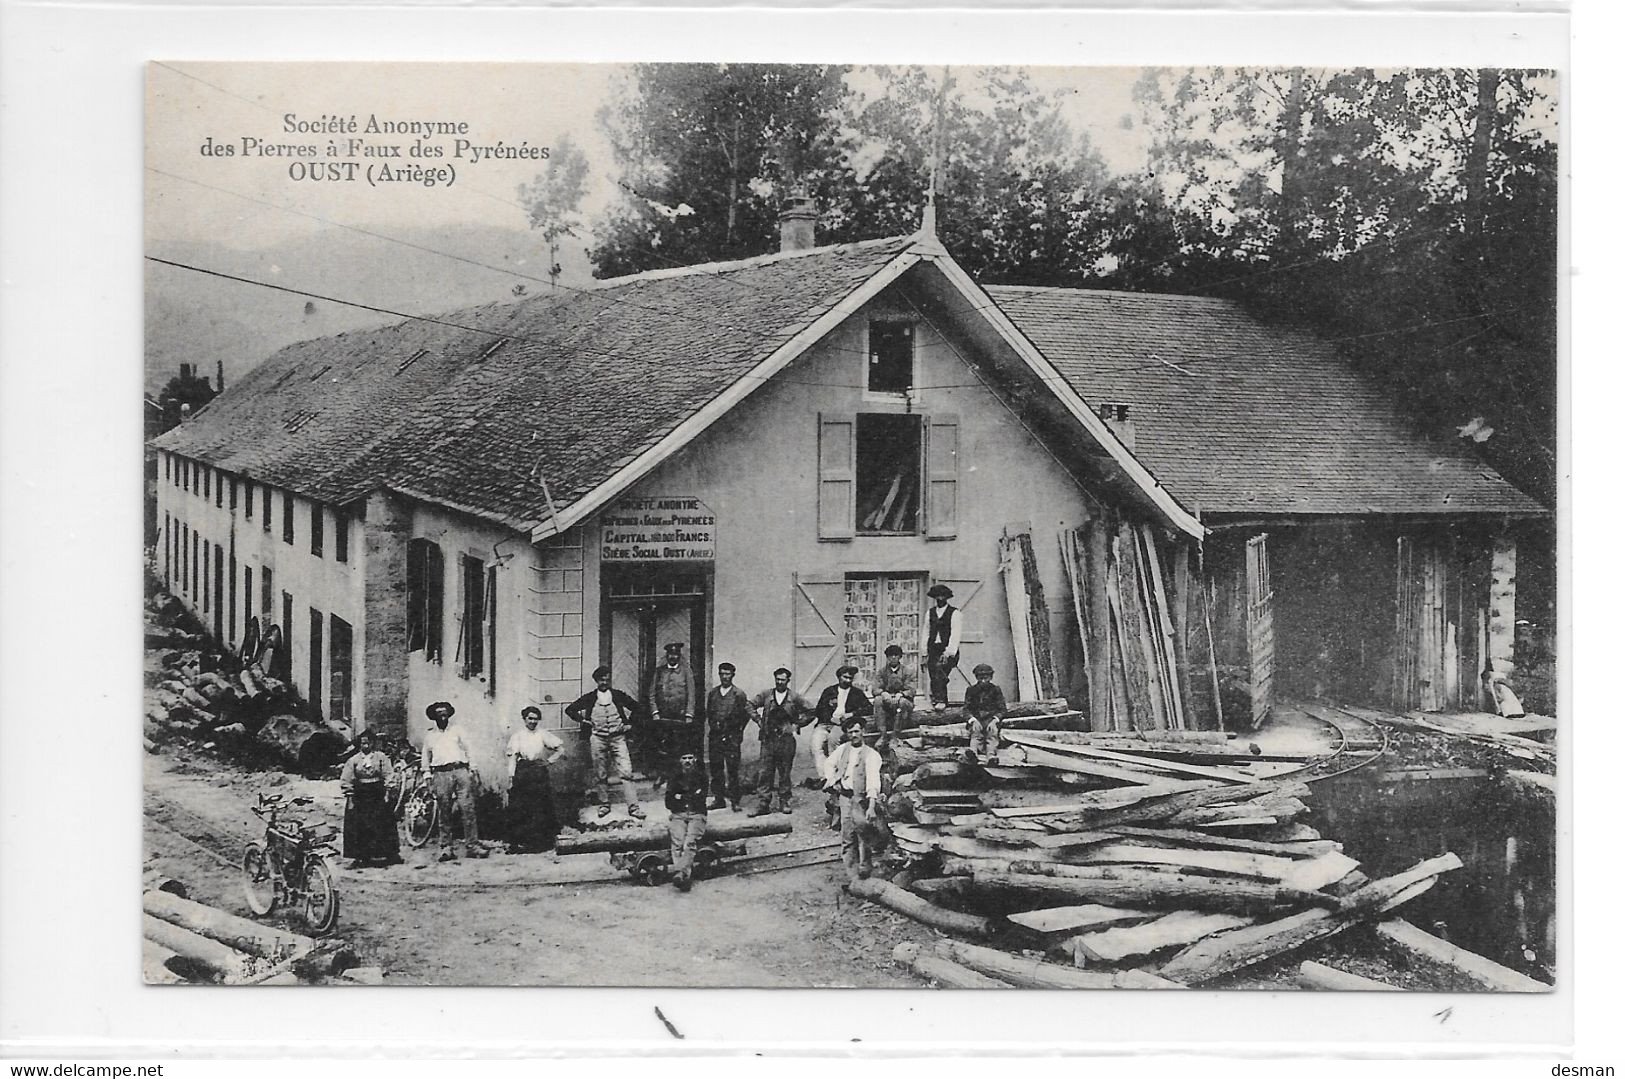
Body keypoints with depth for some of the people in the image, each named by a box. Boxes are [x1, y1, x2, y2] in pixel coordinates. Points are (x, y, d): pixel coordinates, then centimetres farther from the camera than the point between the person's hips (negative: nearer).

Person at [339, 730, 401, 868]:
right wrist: (349, 795, -2)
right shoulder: (353, 760, 4)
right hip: (359, 797, 1)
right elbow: (345, 781, 5)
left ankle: (391, 854, 12)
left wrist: (387, 792, -5)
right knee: (358, 828, -1)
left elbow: (389, 775, 2)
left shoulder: (381, 757, 2)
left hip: (378, 795, -1)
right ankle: (359, 857, 5)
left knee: (383, 825, 3)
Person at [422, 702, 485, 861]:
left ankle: (472, 845, -8)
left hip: (461, 770, 0)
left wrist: (471, 770, 8)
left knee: (468, 809, -8)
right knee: (444, 813, -1)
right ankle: (446, 848, 2)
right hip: (441, 774, 0)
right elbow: (426, 758, 21)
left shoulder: (457, 730, 14)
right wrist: (428, 778, 15)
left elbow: (468, 750, 15)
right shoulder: (429, 735, 15)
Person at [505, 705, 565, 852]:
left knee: (540, 807, -1)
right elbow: (512, 757, 0)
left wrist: (549, 761, 1)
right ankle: (519, 841, -2)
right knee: (519, 807, -6)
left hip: (539, 773, 0)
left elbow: (561, 749, 9)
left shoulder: (543, 735, 7)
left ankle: (541, 841, 5)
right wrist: (511, 777, -9)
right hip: (522, 773, 0)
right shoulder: (518, 736, 6)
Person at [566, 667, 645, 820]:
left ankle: (633, 807, -12)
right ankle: (604, 805, 19)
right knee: (601, 775, 6)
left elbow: (636, 707, 16)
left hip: (618, 738, -1)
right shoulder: (589, 698, 5)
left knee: (625, 772, -10)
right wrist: (583, 721, 4)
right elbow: (569, 709, 13)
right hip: (598, 738, 1)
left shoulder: (618, 695, 6)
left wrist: (628, 724, 9)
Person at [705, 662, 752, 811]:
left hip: (731, 737, -4)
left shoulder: (739, 694, -1)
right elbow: (707, 712, 18)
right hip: (715, 736, 4)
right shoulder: (712, 693, 11)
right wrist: (712, 726, 9)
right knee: (715, 769, 5)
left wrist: (738, 731, 2)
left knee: (732, 770, -6)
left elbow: (746, 714, 1)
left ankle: (735, 801, -2)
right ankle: (718, 799, 12)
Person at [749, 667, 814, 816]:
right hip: (768, 738, 1)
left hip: (786, 738, -1)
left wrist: (797, 725, 2)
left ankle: (784, 802, 12)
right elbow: (751, 706, 17)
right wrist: (759, 720, 8)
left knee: (784, 773, 3)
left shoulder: (795, 697, 2)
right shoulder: (766, 695, 6)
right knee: (766, 772, -3)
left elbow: (810, 712, 7)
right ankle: (764, 804, -2)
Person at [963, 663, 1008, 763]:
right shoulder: (971, 690, 12)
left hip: (991, 720, -1)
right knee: (976, 731, -34)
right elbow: (966, 709, 6)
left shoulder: (996, 690, 10)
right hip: (976, 720, 1)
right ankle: (973, 752, -61)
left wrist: (994, 720, -16)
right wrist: (973, 720, -15)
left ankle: (991, 755, -58)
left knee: (993, 731, -34)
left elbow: (1002, 709, 5)